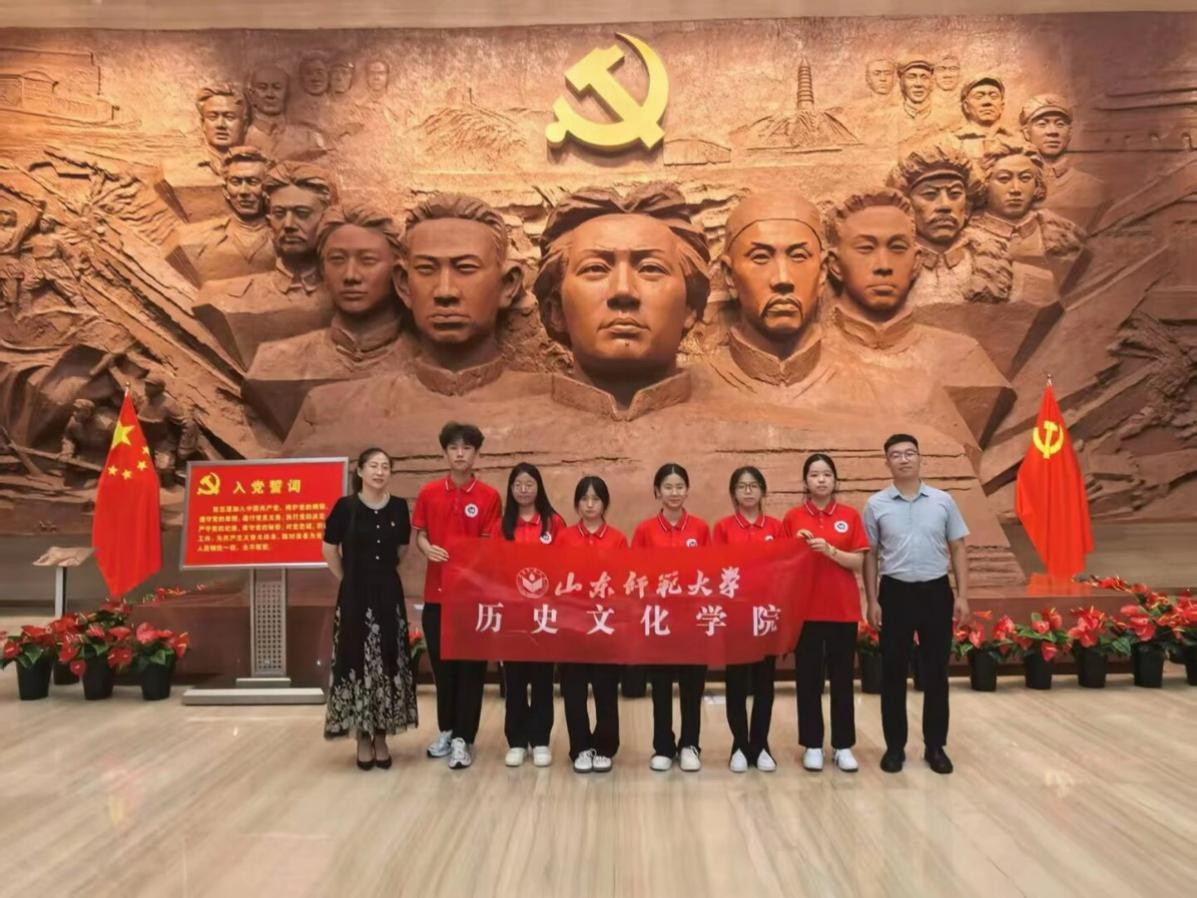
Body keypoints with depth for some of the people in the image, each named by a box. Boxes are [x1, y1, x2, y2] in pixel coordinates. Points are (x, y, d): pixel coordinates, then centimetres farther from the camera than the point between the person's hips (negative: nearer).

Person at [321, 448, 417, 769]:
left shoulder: (399, 507, 0)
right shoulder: (345, 506, -6)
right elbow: (329, 548, 5)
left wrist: (384, 572, 11)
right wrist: (347, 579, 6)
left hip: (389, 595, 2)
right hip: (355, 596, -2)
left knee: (388, 664, 5)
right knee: (357, 663, 2)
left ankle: (381, 738, 17)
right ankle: (363, 739, 13)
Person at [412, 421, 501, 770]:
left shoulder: (489, 496, -3)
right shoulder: (428, 493, 3)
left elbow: (489, 544, -2)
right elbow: (419, 534, 8)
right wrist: (428, 549, -13)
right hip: (437, 591, 2)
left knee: (470, 666, 3)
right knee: (441, 664, 13)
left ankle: (463, 739, 12)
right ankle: (446, 730, 29)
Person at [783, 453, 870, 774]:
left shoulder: (850, 516, 2)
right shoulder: (793, 517, 1)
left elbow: (859, 562, -3)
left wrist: (830, 550, -18)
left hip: (843, 609, 1)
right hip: (805, 608, 0)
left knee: (842, 678, 7)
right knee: (808, 678, 5)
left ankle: (843, 746, 17)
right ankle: (812, 745, 16)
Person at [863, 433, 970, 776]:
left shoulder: (943, 501, 3)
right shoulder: (876, 505, 1)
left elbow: (957, 549, 6)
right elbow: (870, 555, 3)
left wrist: (962, 595, -1)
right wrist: (872, 600, -3)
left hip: (936, 592, 1)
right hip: (895, 593, -1)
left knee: (936, 673, 6)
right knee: (893, 673, 4)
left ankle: (935, 746, 19)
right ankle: (895, 746, 15)